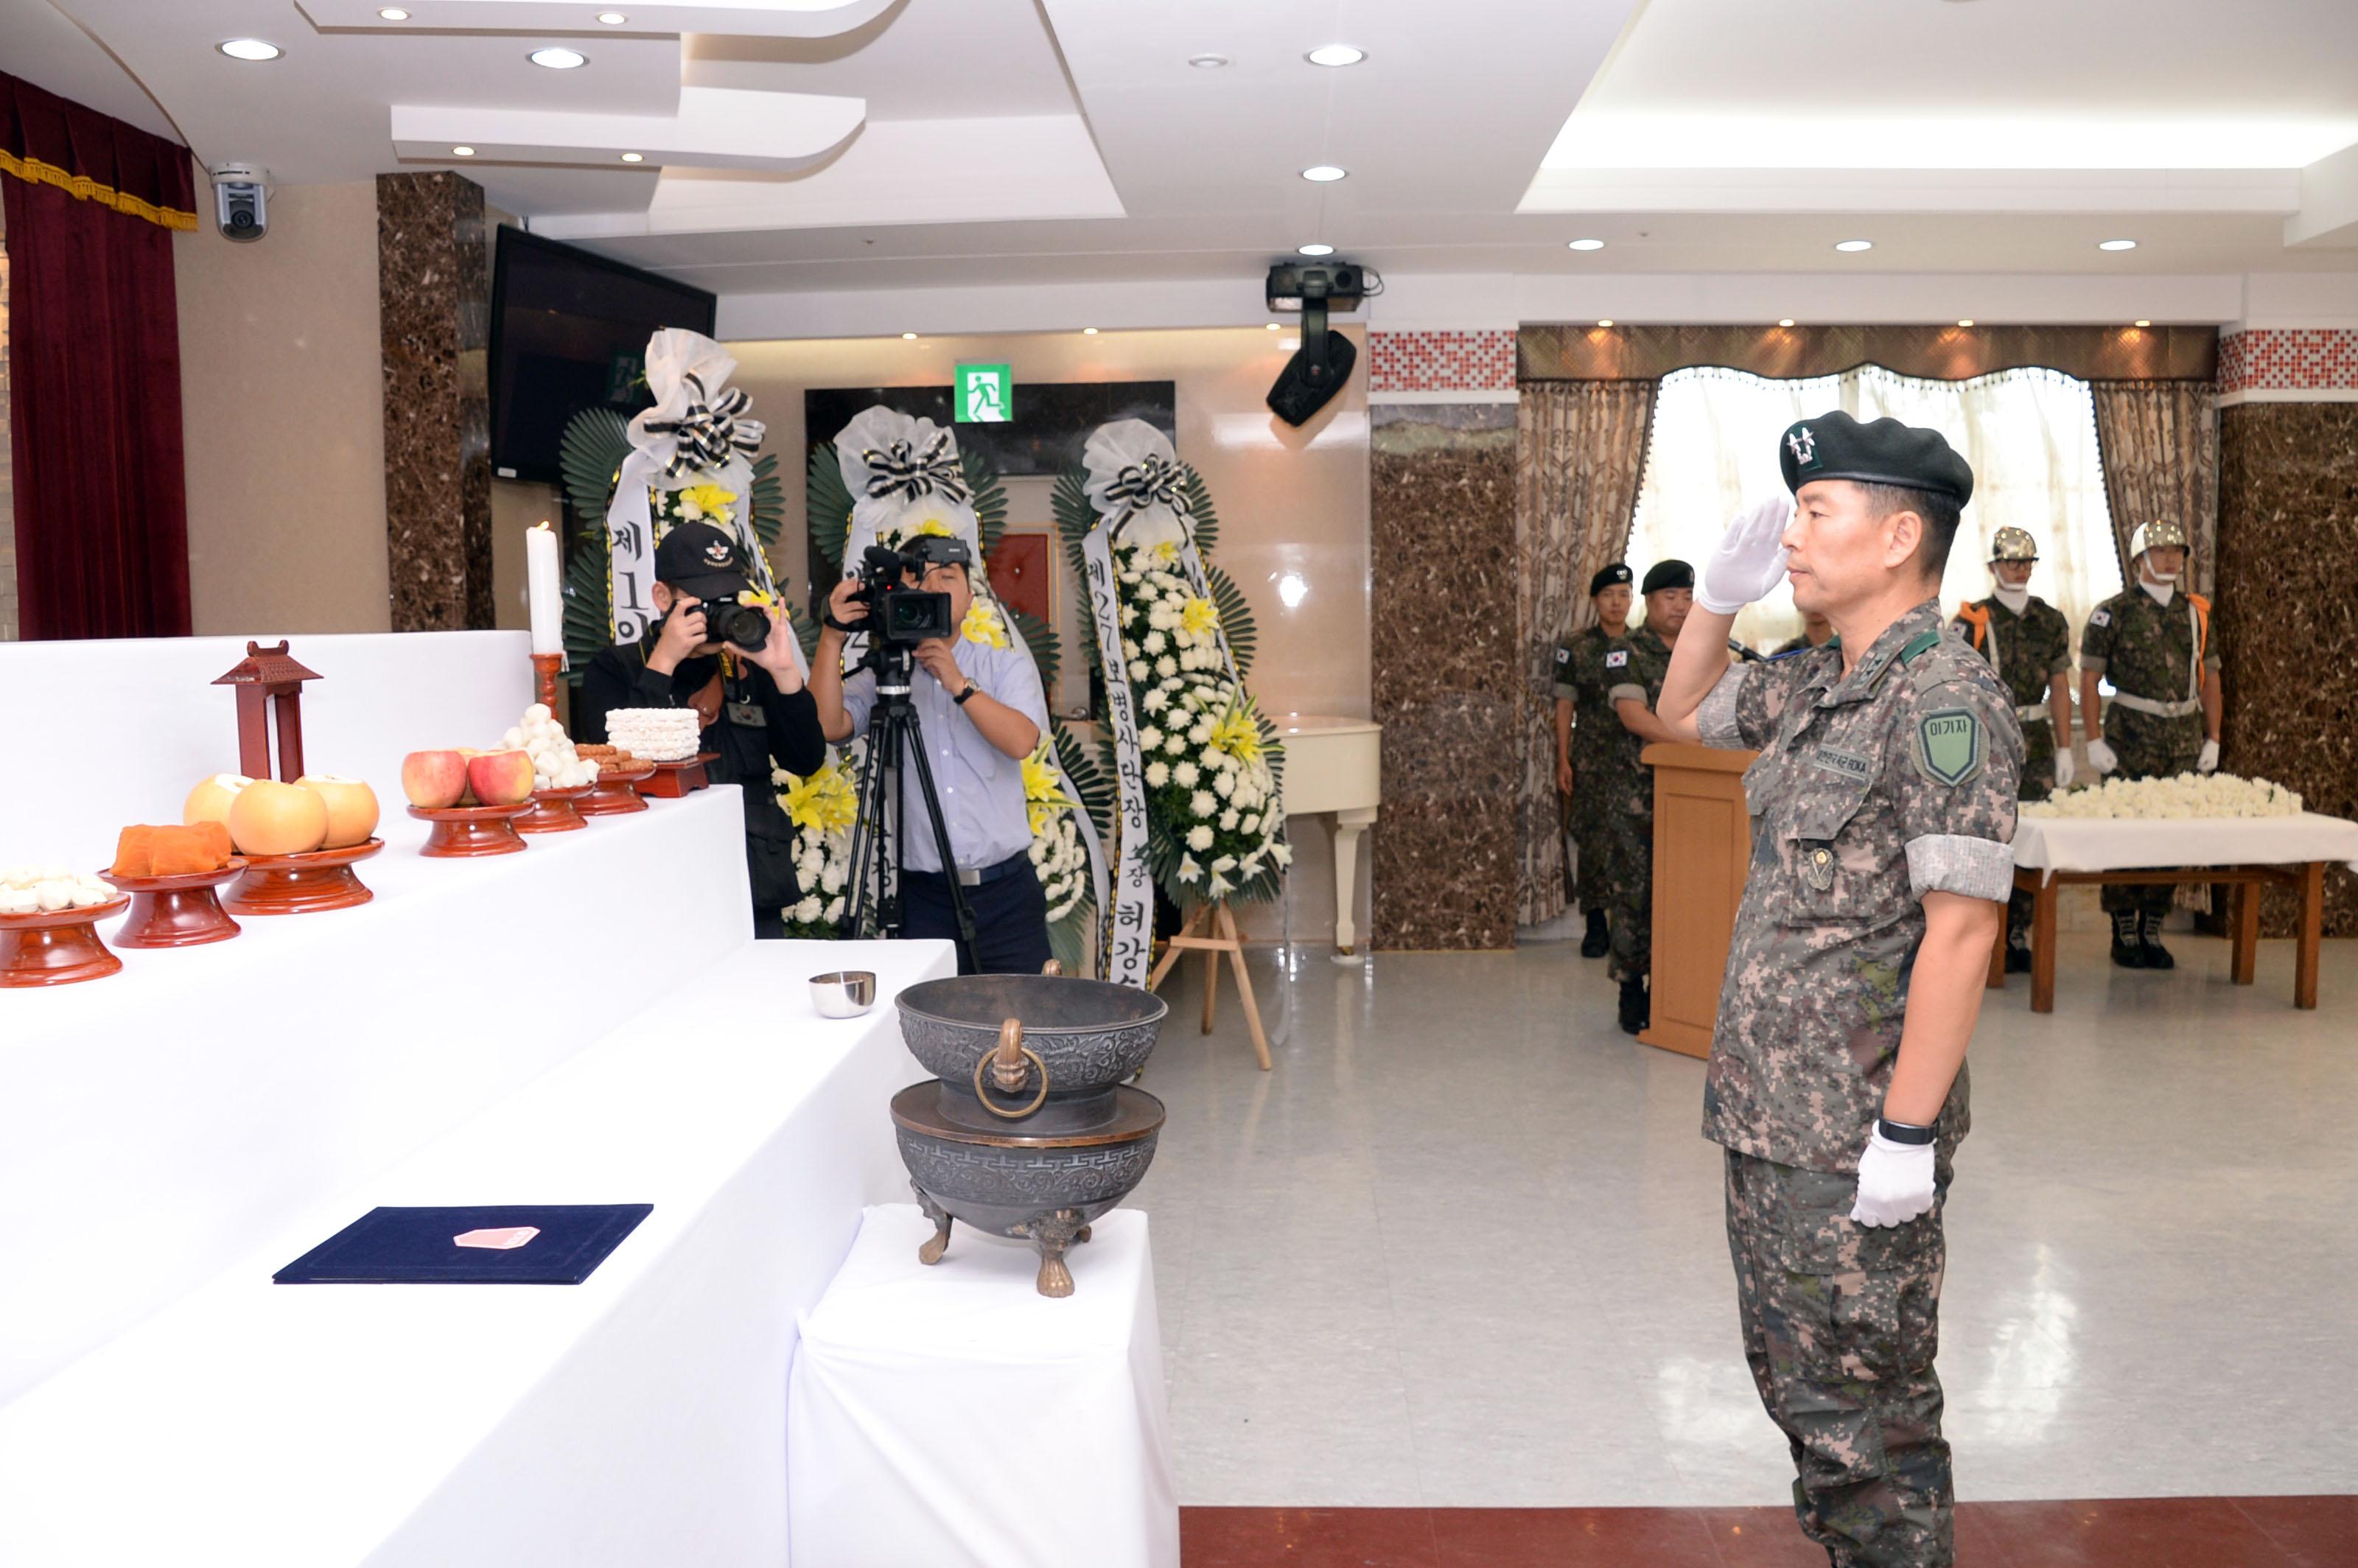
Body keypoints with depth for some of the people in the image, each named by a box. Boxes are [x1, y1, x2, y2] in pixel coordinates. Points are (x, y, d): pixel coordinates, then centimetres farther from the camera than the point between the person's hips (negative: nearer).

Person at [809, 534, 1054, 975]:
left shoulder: (1007, 665, 6)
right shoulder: (881, 675, 6)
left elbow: (1021, 740, -11)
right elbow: (827, 724, -12)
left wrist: (959, 684, -19)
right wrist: (832, 638, -17)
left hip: (1006, 892, 1)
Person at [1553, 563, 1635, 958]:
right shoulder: (1576, 647, 2)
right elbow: (1565, 706, 2)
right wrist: (1563, 761, -3)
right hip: (1591, 761, -1)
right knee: (1591, 840, -1)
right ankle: (1596, 926, 8)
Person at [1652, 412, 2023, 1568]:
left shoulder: (1944, 693, -17)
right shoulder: (1818, 684, 10)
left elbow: (1960, 927, -21)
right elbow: (1685, 710, 29)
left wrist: (1907, 1135, -22)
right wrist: (1719, 593, 12)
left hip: (1854, 1138, -9)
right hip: (1767, 1119, 9)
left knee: (1860, 1409, 3)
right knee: (1793, 1376, 21)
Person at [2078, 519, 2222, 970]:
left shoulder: (2196, 613, 12)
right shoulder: (2113, 612, -3)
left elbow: (2209, 679, 15)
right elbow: (2089, 678, -5)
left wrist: (2212, 740, 8)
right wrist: (2094, 741, -11)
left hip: (2185, 742, 5)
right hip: (2131, 742, -4)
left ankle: (2151, 932, 16)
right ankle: (2124, 935, 7)